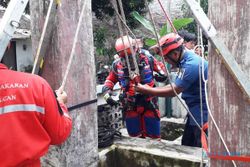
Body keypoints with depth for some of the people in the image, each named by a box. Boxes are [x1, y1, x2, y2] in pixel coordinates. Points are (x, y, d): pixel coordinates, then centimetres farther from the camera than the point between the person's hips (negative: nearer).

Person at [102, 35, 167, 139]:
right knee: (135, 137, 14)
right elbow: (110, 80, 10)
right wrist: (107, 92, -6)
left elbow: (161, 68, 7)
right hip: (131, 107, 2)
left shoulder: (147, 59, -10)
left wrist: (159, 74, -15)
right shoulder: (117, 65, -5)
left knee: (153, 136, 7)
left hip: (149, 104, -1)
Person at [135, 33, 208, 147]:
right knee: (186, 146, 17)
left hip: (202, 112, -10)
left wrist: (145, 90, -15)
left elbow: (173, 91, -22)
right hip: (195, 111, 10)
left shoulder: (191, 64, -25)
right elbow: (175, 86, 10)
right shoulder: (186, 59, 5)